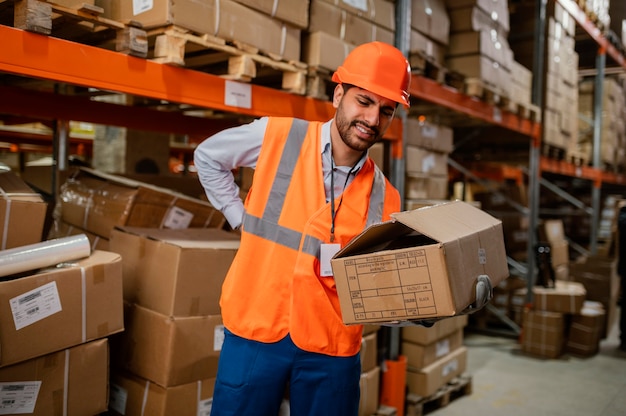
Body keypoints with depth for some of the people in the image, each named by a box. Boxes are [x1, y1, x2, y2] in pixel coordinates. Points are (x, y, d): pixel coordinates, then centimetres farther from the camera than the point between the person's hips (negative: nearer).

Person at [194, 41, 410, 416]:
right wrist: (242, 218, 2)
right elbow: (208, 157, 10)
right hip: (254, 329, -1)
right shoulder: (277, 136, -6)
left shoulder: (384, 197, 0)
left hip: (331, 347, 2)